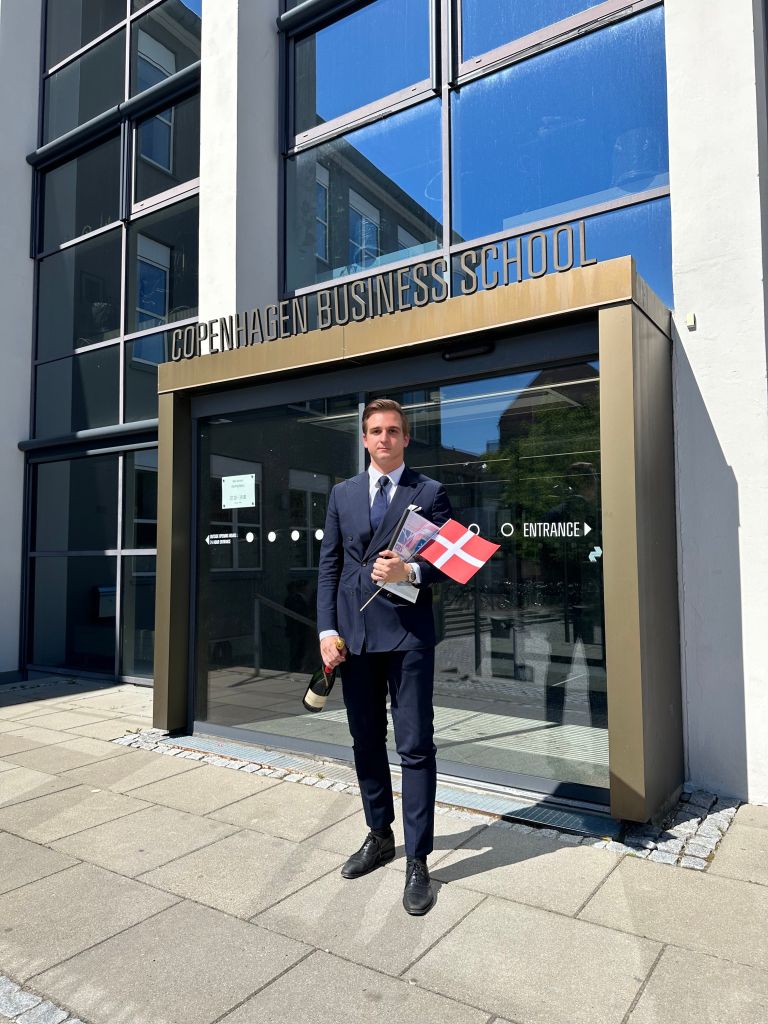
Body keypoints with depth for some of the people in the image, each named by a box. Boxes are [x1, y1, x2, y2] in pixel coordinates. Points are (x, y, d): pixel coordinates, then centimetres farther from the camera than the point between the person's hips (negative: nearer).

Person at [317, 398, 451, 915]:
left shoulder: (430, 492, 1)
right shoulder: (342, 493, 11)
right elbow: (329, 565, 8)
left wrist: (410, 572, -22)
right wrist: (328, 629, 0)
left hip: (407, 634, -4)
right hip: (353, 634, 4)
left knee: (416, 747, -1)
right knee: (366, 743, 15)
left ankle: (417, 861, 12)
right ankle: (380, 837, 33)